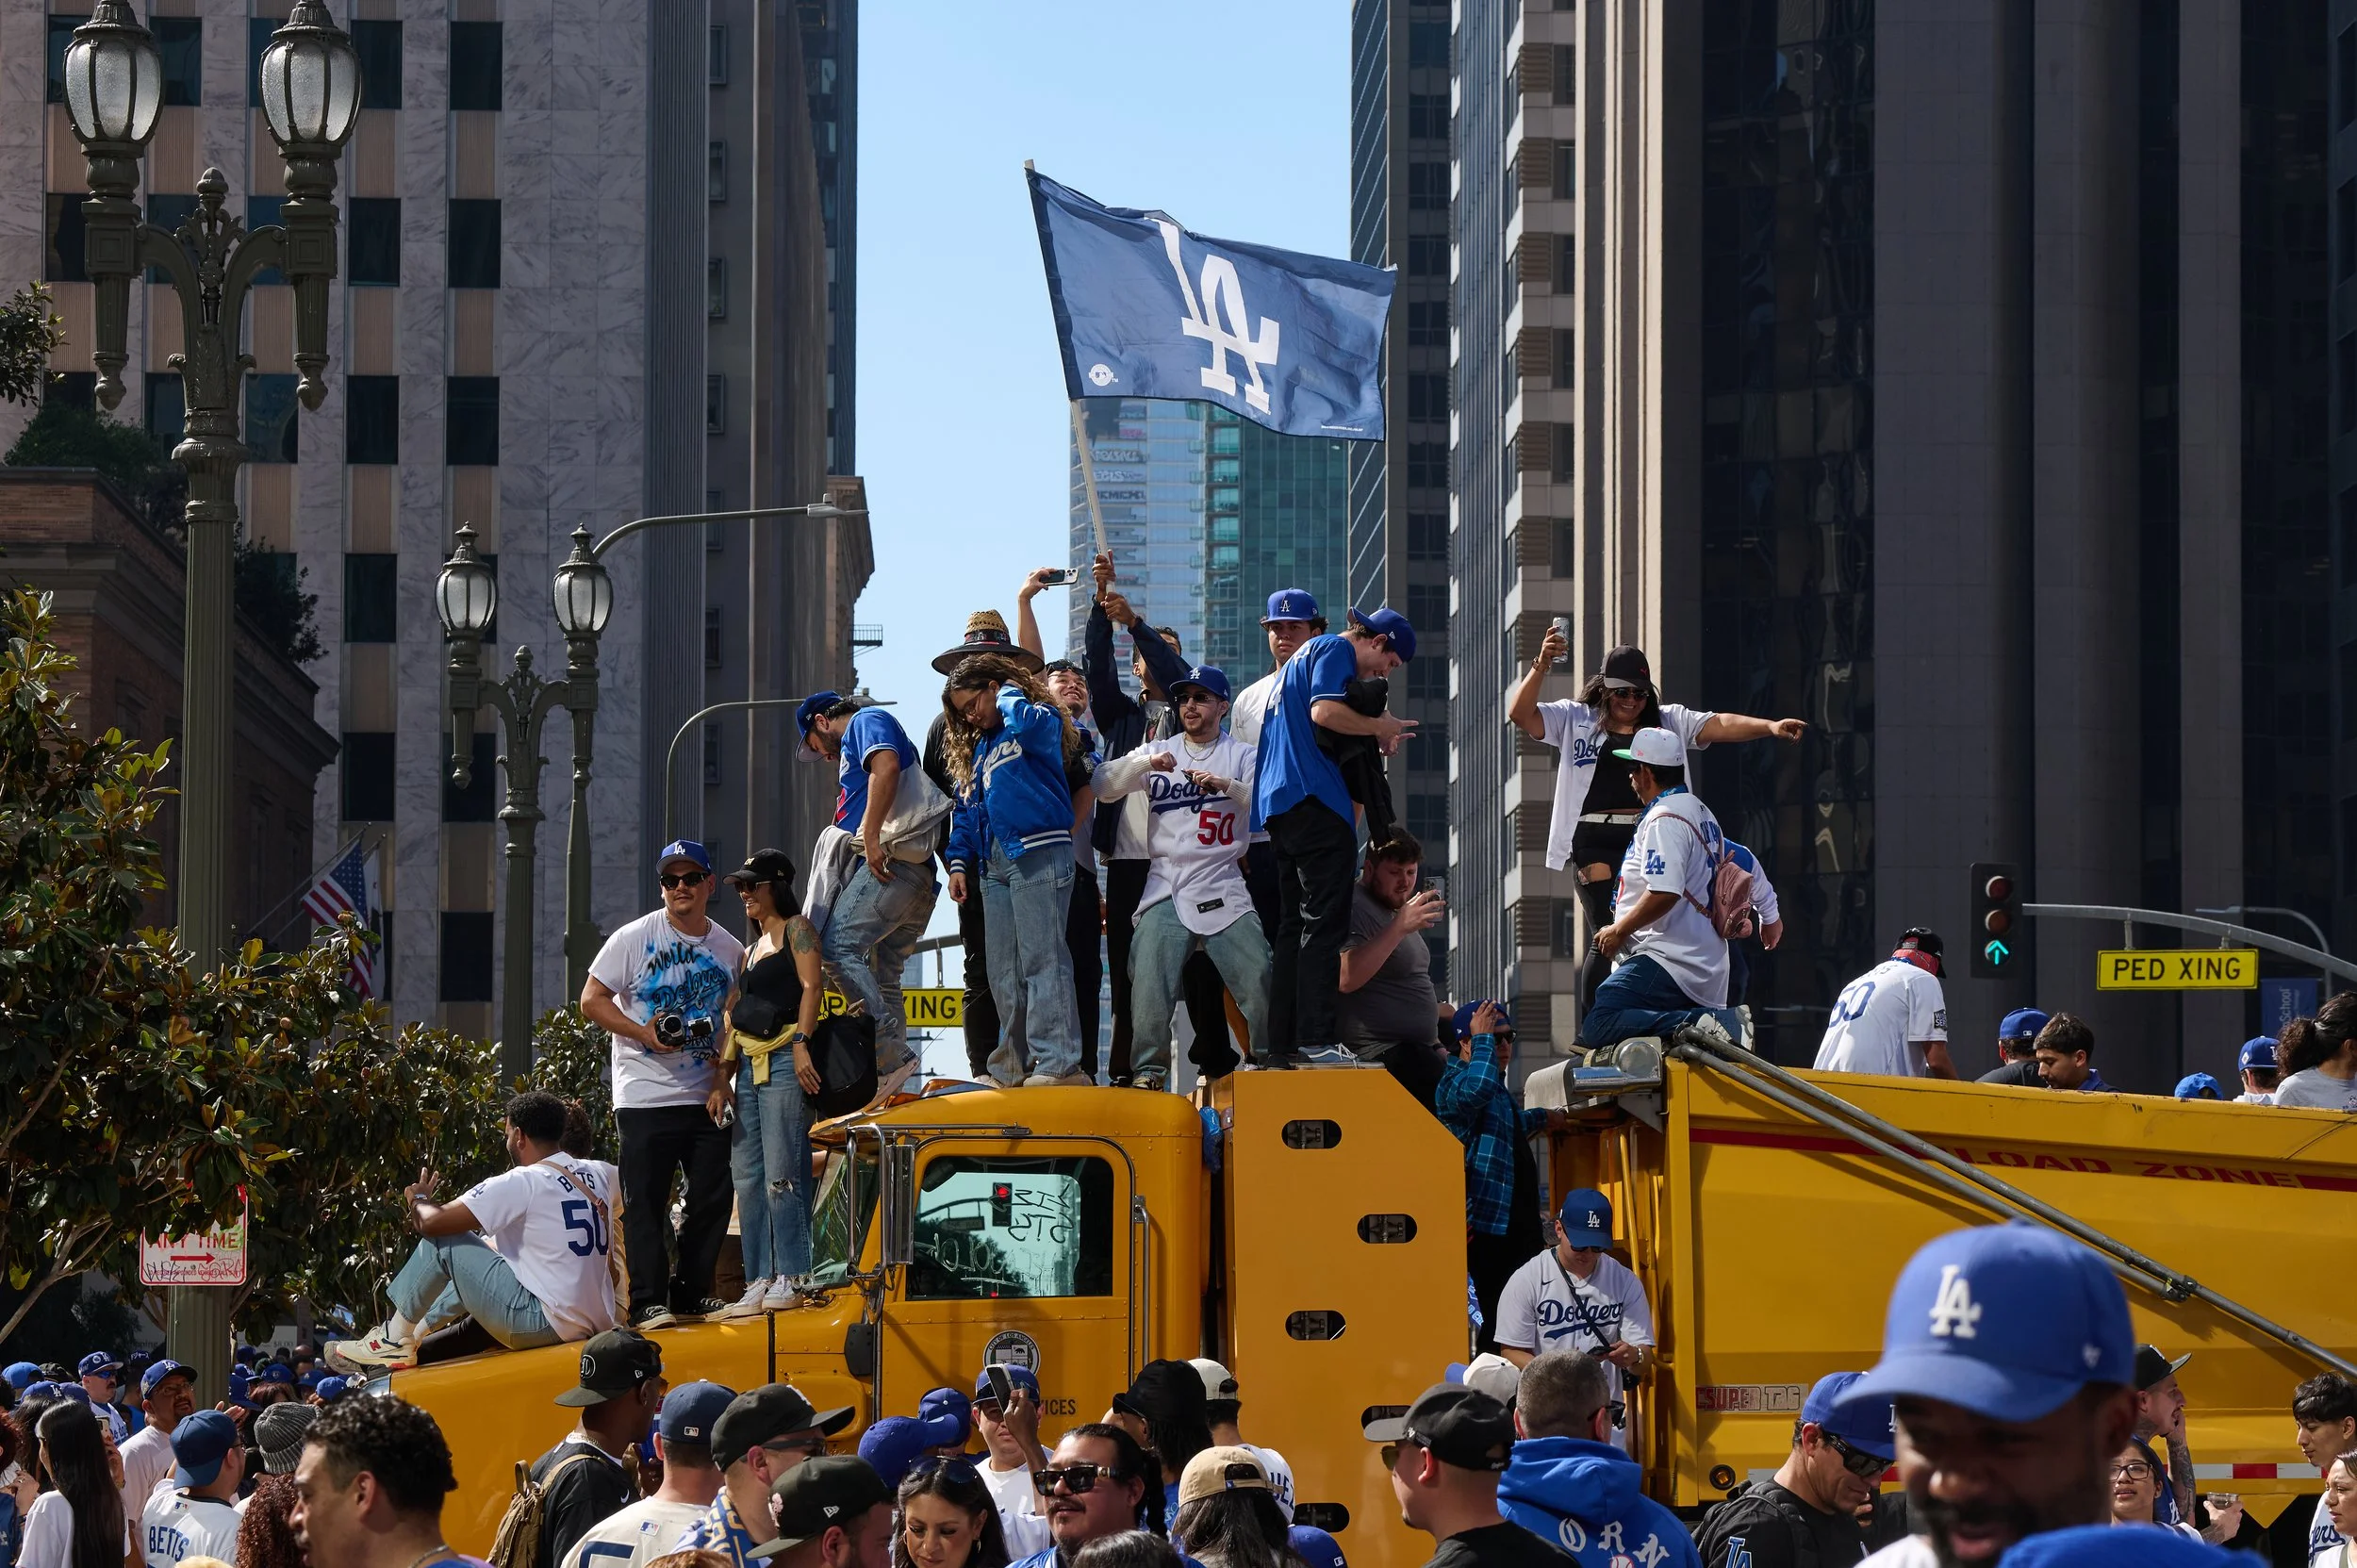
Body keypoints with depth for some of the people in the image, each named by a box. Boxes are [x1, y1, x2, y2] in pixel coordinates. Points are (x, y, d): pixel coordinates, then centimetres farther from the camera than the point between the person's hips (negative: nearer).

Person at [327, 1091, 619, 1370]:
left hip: (545, 1324, -8)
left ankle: (395, 1340, 13)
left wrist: (418, 1200, 14)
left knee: (443, 1242, 1)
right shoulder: (594, 1179, 10)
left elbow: (432, 1222, -13)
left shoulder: (521, 1182, -13)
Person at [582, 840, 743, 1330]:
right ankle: (647, 1303, -2)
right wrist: (644, 1033, -16)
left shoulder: (730, 950, 8)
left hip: (707, 1099, 4)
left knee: (714, 1197, 6)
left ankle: (692, 1293, 19)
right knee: (646, 1202, -5)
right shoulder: (634, 939, -2)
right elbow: (591, 1001, -3)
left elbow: (734, 1025, 12)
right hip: (646, 1097, -4)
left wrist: (723, 1083, 0)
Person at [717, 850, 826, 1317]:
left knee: (782, 1175, -12)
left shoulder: (796, 930, 1)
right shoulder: (754, 945, 25)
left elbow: (812, 986, -12)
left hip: (784, 1063, -9)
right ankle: (759, 1282, 5)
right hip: (748, 1065, 9)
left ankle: (789, 1278, -11)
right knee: (748, 1178, 4)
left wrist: (801, 1043, -23)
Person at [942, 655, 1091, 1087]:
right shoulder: (978, 748, 24)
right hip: (994, 864, 8)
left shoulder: (1042, 722, 1)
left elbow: (1024, 723, -24)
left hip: (1039, 855, -8)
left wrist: (1011, 695, -4)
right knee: (1005, 973, 7)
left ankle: (1057, 1064, -18)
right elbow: (967, 811, 25)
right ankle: (1015, 1067, 10)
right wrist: (959, 862, 13)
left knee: (1042, 962, -14)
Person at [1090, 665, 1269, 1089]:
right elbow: (1103, 787, 3)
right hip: (1165, 890, 2)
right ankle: (1148, 1069, -7)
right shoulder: (1157, 752, 16)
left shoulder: (1241, 755, 10)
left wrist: (1226, 785, -22)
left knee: (1258, 976, -13)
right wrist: (1146, 762, -14)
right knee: (1150, 980, -14)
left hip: (1223, 889, -1)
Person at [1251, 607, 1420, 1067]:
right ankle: (1317, 1040, -19)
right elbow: (1325, 711, -18)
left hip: (1278, 805, 10)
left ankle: (1282, 1045, 7)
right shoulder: (1335, 649, -2)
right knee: (1324, 920, -12)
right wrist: (1381, 727, -5)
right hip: (1313, 800, -10)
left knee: (1294, 924, 10)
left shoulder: (1306, 655, 28)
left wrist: (1375, 735, 20)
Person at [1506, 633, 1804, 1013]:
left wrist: (1769, 726, -10)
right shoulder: (1576, 720, 10)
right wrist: (1541, 666, -13)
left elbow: (1720, 725, 5)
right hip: (1597, 842, -2)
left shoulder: (1669, 722, 15)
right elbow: (1521, 714, 1)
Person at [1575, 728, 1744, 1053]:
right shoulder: (1703, 814, 20)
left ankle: (1696, 1025, -33)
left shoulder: (1664, 818, -11)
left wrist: (1618, 931, -11)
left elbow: (1664, 894, -22)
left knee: (1597, 1026, -24)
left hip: (1669, 960, -10)